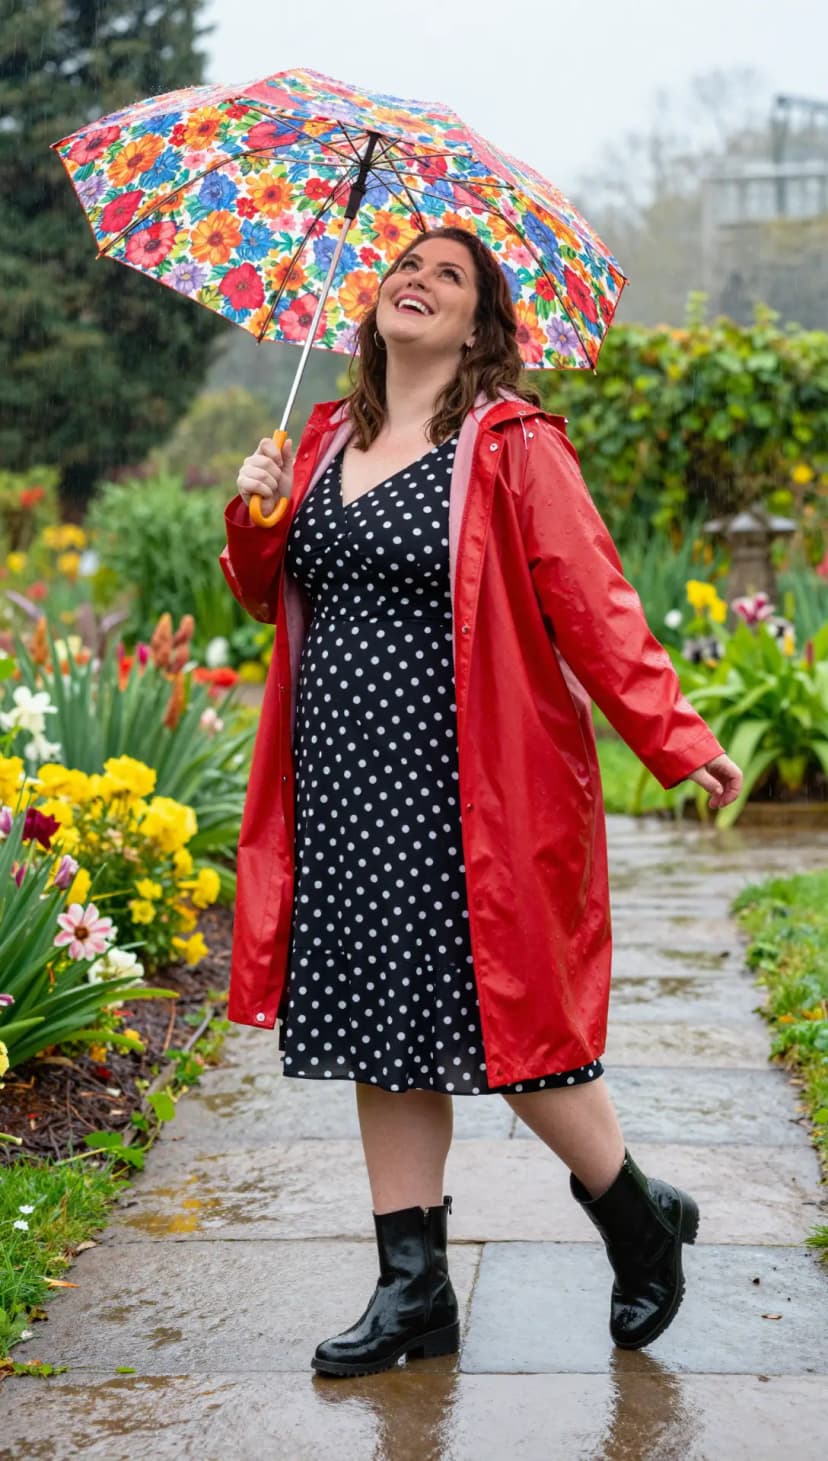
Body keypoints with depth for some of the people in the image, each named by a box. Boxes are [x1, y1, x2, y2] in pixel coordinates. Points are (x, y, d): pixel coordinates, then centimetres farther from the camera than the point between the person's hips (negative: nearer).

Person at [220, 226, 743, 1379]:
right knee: (382, 1029, 8)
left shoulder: (512, 444, -5)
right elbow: (277, 598, 21)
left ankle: (642, 1217, 23)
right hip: (347, 788, 6)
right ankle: (414, 1285, 18)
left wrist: (675, 737, -20)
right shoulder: (328, 441, 14)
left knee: (504, 1025, -2)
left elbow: (592, 602, -11)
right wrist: (257, 519, 0)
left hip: (467, 787, -6)